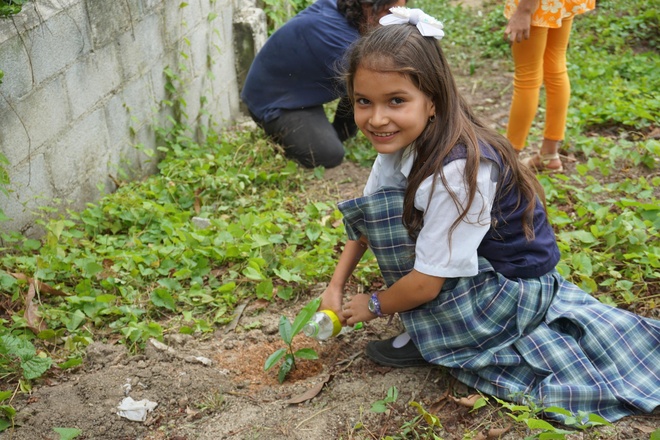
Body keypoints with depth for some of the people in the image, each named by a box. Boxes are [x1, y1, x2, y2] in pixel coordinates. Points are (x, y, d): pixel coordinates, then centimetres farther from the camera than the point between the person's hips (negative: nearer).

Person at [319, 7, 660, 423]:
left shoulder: (457, 171, -35)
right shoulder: (402, 141, -10)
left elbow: (426, 283, -27)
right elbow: (365, 222, 4)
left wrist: (373, 305, -9)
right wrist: (336, 286, -1)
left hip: (517, 288, -8)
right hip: (483, 264, 8)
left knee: (390, 213, -22)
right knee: (382, 212, -3)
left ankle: (429, 340, -3)